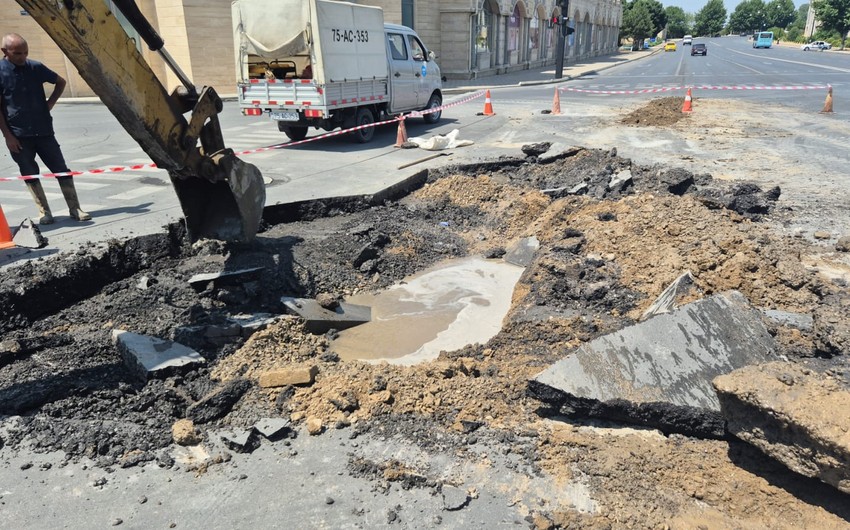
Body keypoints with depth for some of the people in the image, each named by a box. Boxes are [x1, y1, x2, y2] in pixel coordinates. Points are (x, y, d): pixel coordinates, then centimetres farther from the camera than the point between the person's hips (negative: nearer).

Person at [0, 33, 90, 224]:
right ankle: (45, 213, 12)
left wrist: (50, 103, 5)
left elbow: (60, 82, 19)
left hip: (43, 131, 2)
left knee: (62, 170, 1)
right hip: (18, 136, -2)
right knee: (30, 175, 5)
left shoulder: (36, 67, 2)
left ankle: (75, 209, 7)